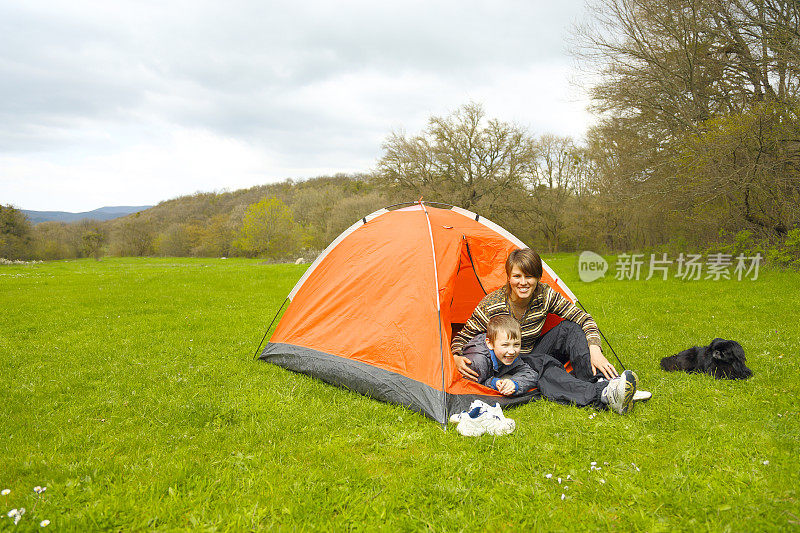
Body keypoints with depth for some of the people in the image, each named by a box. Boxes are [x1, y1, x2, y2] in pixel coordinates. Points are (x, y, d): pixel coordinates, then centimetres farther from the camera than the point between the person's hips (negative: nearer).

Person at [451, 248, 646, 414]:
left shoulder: (545, 295, -13)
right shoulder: (491, 306, -22)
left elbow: (584, 319, -11)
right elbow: (462, 338, -11)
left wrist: (595, 350, -29)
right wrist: (458, 358, -34)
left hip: (533, 352, 5)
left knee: (570, 328, -19)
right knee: (542, 364, -37)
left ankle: (601, 381, -32)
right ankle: (603, 395, -55)